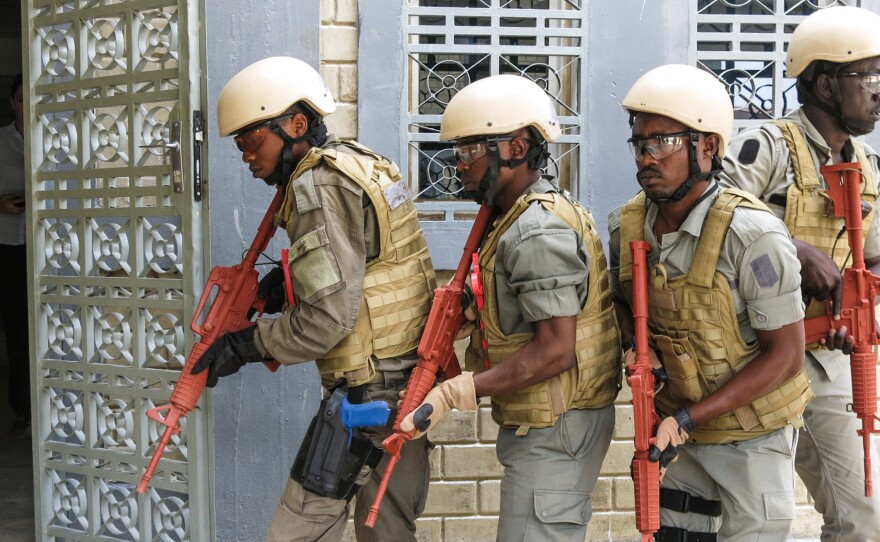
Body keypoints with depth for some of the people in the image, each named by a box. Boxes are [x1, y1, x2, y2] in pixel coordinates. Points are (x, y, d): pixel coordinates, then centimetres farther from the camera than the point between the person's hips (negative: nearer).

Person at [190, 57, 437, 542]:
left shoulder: (318, 184, -16)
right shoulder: (363, 163, 12)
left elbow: (328, 317, -21)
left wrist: (245, 345, -9)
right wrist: (291, 276, 7)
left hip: (368, 389, -10)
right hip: (411, 381, 10)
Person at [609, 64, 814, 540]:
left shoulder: (753, 235, -25)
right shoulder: (626, 225, -7)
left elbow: (785, 355, -21)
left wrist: (687, 419, -25)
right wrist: (634, 349, -9)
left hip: (751, 433, -5)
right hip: (679, 421, 5)